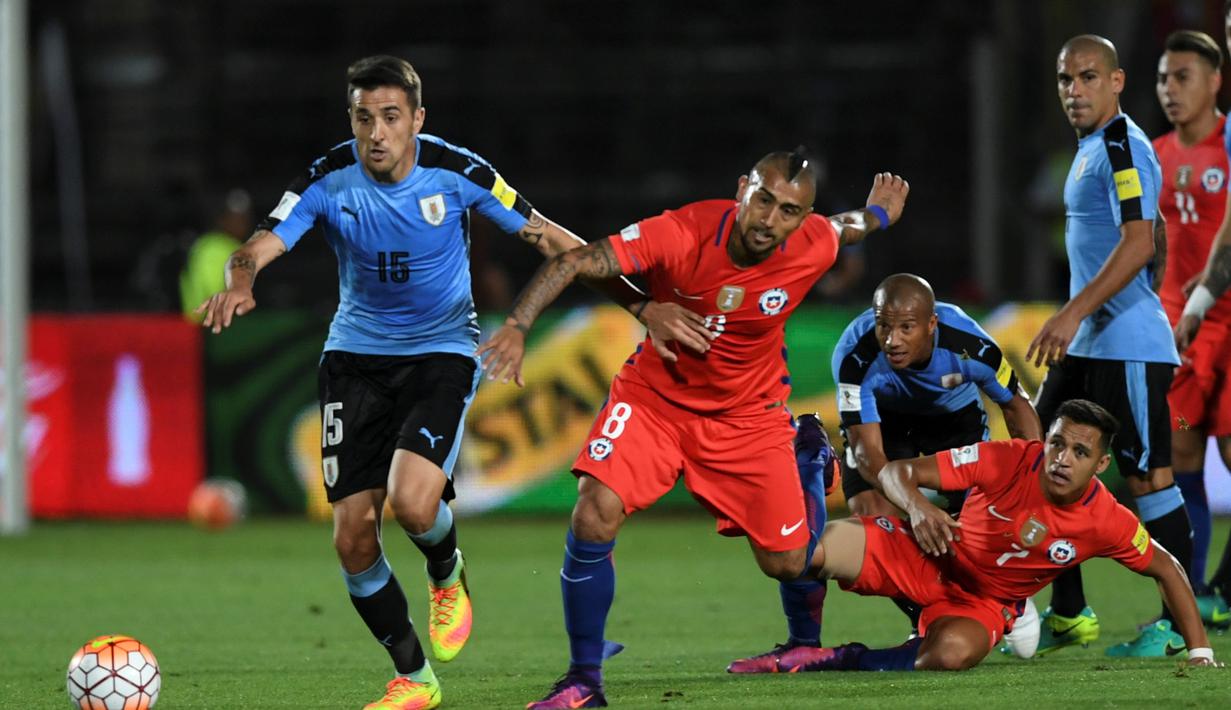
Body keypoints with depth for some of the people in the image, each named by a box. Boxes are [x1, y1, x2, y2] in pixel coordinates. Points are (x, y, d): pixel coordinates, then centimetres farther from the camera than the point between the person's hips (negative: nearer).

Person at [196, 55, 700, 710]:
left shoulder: (456, 172, -12)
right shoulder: (328, 181, -11)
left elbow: (549, 239, -4)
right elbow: (260, 246, -21)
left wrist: (639, 304, -7)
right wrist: (238, 283, -46)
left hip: (441, 350, -2)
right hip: (355, 355, 2)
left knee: (412, 502, -27)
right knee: (352, 535, -5)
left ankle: (448, 577, 11)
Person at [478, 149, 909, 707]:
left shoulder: (812, 248, -18)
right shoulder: (683, 234, -28)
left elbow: (847, 228, 8)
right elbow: (572, 263, -32)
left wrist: (878, 214, 31)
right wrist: (517, 326, -46)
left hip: (748, 413, 2)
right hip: (655, 395, -2)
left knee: (786, 564, 4)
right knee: (594, 517, -24)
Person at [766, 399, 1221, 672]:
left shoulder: (1107, 522, -18)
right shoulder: (1005, 461, -22)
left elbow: (1166, 570, 0)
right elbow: (897, 470, -18)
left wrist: (1199, 652, -4)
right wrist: (917, 506, -41)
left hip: (984, 601, 1)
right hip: (929, 556, -1)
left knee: (953, 652, -38)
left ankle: (840, 660, -14)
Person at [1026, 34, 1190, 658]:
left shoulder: (1122, 146, -13)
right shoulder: (1092, 149, 17)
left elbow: (1139, 244, -24)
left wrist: (1074, 313, -29)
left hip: (1129, 347, -10)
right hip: (1087, 344, 10)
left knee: (1147, 478, -7)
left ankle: (1179, 623, -1)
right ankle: (1068, 615, 16)